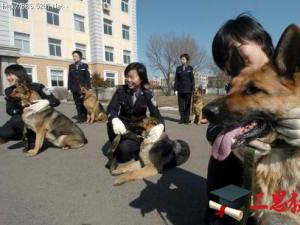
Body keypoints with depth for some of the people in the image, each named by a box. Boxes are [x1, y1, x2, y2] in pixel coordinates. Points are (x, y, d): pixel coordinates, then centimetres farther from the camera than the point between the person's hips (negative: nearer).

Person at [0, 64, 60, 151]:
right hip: (21, 118, 5)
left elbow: (56, 101, -19)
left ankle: (33, 141, -10)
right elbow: (9, 110, 1)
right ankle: (29, 135, 6)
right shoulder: (9, 91, -1)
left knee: (16, 120, -34)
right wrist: (23, 110, -20)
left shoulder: (36, 87, -16)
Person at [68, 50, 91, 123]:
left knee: (84, 103, 1)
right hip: (74, 88, 3)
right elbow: (69, 78, 9)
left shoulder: (84, 66, 5)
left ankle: (84, 117, 9)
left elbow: (87, 77, 1)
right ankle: (80, 117, 9)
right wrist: (69, 87, 1)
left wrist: (88, 87, -7)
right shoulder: (71, 66, 14)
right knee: (77, 104, 4)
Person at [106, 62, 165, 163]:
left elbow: (156, 114, -15)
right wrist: (115, 119, -43)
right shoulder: (121, 90, -7)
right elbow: (111, 109, -18)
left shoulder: (147, 94, -7)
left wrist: (161, 125, -39)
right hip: (124, 128, 1)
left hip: (139, 129, 0)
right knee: (112, 123, -32)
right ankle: (117, 147, -6)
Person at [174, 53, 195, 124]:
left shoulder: (190, 68, 4)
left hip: (188, 89, -2)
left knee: (187, 105, 3)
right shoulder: (178, 68, 8)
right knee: (181, 105, 3)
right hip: (180, 89, 2)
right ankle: (182, 118, 12)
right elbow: (176, 79, 6)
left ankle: (187, 119, 11)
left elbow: (192, 79, 3)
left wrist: (193, 89, -2)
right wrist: (175, 89, 0)